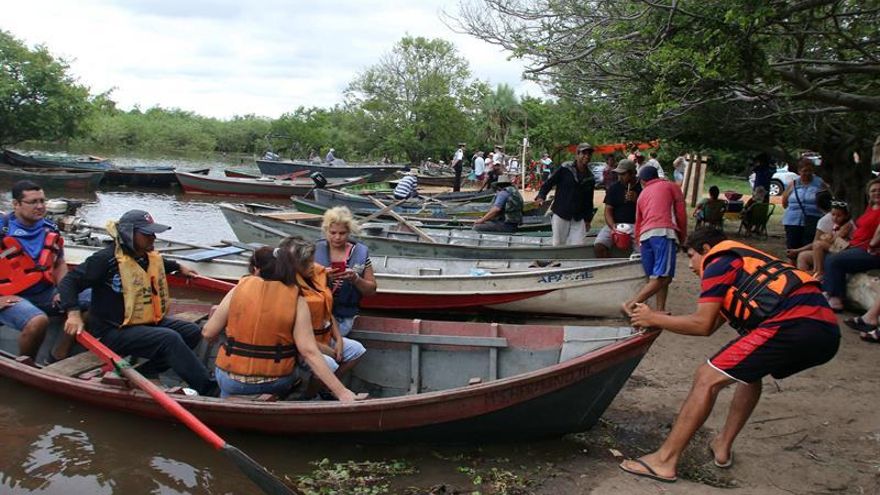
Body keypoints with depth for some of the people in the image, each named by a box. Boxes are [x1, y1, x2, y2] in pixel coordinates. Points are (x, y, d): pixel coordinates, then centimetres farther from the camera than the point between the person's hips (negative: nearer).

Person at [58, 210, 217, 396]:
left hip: (149, 322, 9)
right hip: (114, 332, -9)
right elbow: (69, 281, -15)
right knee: (169, 339, -28)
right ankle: (209, 390, -28)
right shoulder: (106, 259, -16)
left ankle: (142, 370, -17)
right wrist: (73, 313, -27)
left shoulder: (149, 257, 9)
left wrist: (179, 267, 40)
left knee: (192, 332, -5)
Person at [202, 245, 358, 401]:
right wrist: (341, 391, -16)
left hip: (231, 378, 2)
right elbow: (309, 351, -17)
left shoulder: (240, 289, -6)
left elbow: (208, 333, -1)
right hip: (276, 384, -2)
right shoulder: (296, 301, -9)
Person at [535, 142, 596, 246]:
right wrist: (541, 196, -20)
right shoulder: (565, 169, -6)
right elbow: (549, 182, -3)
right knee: (558, 244, 3)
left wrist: (588, 219, 15)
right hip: (561, 215, -4)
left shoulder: (590, 178, 8)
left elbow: (589, 201, 15)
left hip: (579, 219, 4)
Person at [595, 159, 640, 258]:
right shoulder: (613, 188, 9)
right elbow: (608, 210, 4)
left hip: (636, 225, -1)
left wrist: (636, 200, -13)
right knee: (599, 246, -23)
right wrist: (613, 227, -14)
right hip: (615, 224, 2)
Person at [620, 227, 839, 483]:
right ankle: (723, 445, 31)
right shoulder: (746, 263, 34)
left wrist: (655, 319, 11)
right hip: (826, 329, 10)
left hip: (793, 325, -10)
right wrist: (666, 320, 34)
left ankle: (664, 460, -5)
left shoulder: (718, 261, 7)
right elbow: (711, 324, 33)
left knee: (708, 378, -5)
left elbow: (702, 325, -1)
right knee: (749, 370, 32)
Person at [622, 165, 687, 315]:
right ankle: (630, 305, -22)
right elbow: (681, 214, 12)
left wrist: (639, 242, 37)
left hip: (645, 235, 6)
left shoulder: (642, 194, 30)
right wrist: (682, 238, 21)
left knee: (656, 278, 8)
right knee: (663, 277, -13)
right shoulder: (671, 186, 20)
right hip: (663, 232, -6)